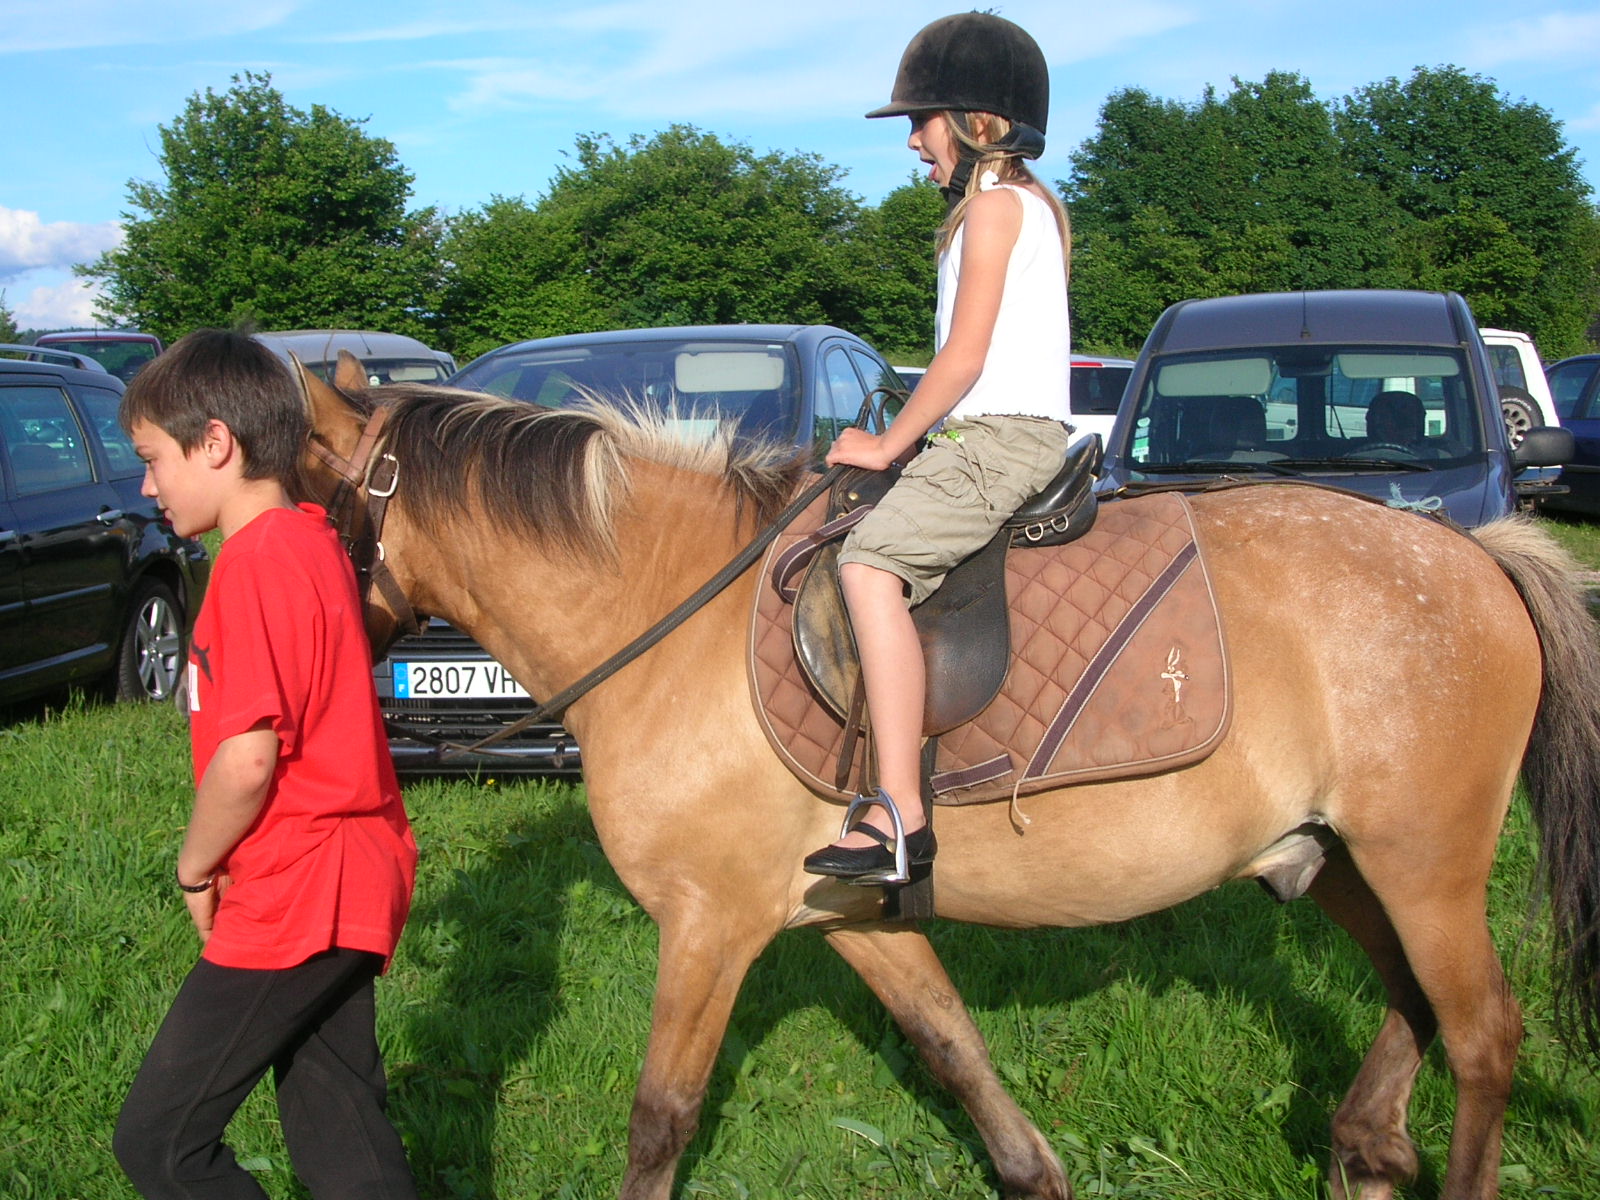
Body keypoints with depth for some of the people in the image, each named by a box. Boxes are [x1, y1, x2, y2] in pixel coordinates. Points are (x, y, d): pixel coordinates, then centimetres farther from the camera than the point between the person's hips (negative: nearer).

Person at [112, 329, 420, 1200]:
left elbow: (248, 756, -24)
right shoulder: (314, 540, 12)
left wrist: (196, 867, -7)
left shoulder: (257, 556, -17)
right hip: (349, 878, 10)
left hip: (295, 897, -10)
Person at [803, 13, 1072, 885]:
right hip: (1021, 432, 11)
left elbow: (965, 356, -14)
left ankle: (900, 812, -35)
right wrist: (907, 443, 21)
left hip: (1000, 434, -11)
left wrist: (888, 445, -7)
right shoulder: (1038, 206, 23)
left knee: (870, 565, -27)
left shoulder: (993, 206, -7)